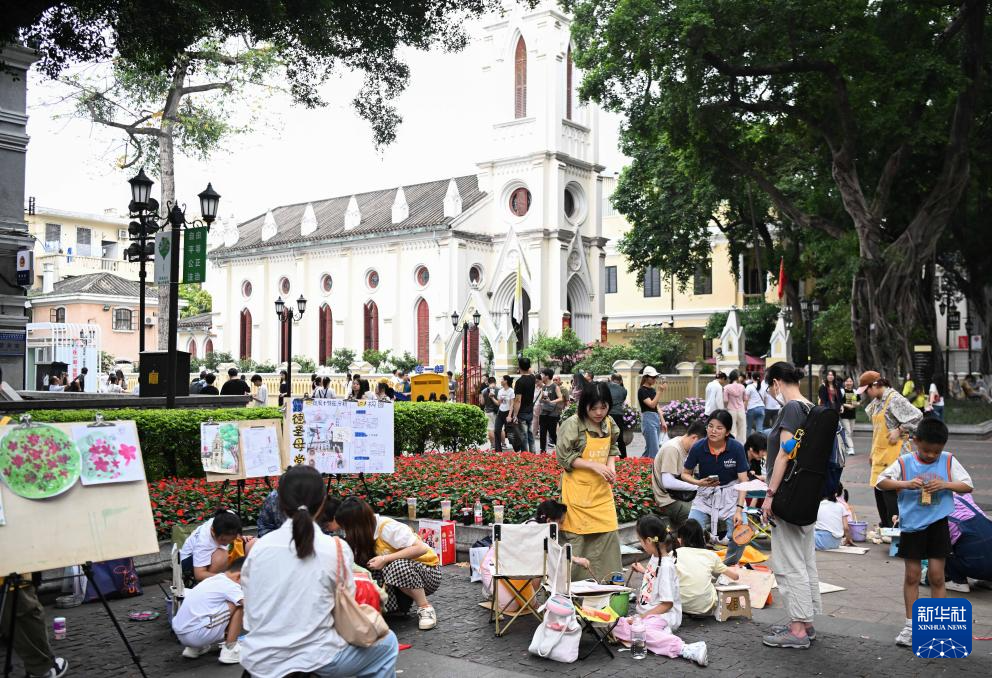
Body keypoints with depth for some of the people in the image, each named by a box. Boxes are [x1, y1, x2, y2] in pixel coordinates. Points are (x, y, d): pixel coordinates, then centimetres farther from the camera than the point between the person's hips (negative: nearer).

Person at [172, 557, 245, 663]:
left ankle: (194, 648, 20)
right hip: (197, 634, -9)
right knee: (239, 605, -2)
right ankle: (230, 650, 0)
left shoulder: (214, 580, 17)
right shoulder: (229, 585, -9)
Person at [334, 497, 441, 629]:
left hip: (427, 570, -6)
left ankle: (425, 608, -16)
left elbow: (421, 548, -31)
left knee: (397, 567, -37)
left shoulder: (388, 528, -25)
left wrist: (385, 559, -30)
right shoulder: (366, 534, -3)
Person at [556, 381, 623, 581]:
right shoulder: (573, 425, -14)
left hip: (602, 490, 6)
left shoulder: (609, 423, 5)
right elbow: (564, 457, -13)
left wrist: (611, 466, -2)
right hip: (578, 490, -6)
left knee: (609, 535, 5)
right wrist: (595, 466, -18)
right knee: (576, 538, 1)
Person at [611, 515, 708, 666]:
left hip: (664, 614, -9)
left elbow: (667, 604, -17)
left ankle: (684, 649, -41)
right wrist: (643, 571, 34)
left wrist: (642, 617, -18)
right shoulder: (655, 557, 9)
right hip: (647, 612, 9)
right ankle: (660, 632, -8)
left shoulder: (666, 566, -18)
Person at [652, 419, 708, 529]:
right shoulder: (672, 448, -17)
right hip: (669, 501, -9)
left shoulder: (686, 447, 9)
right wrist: (697, 486, -18)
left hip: (681, 496, 9)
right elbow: (667, 482, -24)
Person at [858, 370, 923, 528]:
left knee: (889, 490, -7)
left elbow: (917, 416, -19)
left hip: (893, 452, -9)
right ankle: (885, 526, 22)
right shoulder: (876, 401, 13)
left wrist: (899, 430, -19)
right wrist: (872, 453, 20)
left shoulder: (894, 399, -14)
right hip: (879, 453, 9)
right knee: (878, 488, 11)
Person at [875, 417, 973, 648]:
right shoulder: (904, 463, -5)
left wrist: (945, 484, -17)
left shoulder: (948, 461, -1)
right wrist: (905, 484, -24)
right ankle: (911, 625, 18)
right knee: (912, 575, 7)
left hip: (938, 525, 0)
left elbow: (968, 485, 0)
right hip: (911, 525, 0)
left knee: (936, 576, 3)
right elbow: (880, 482, -9)